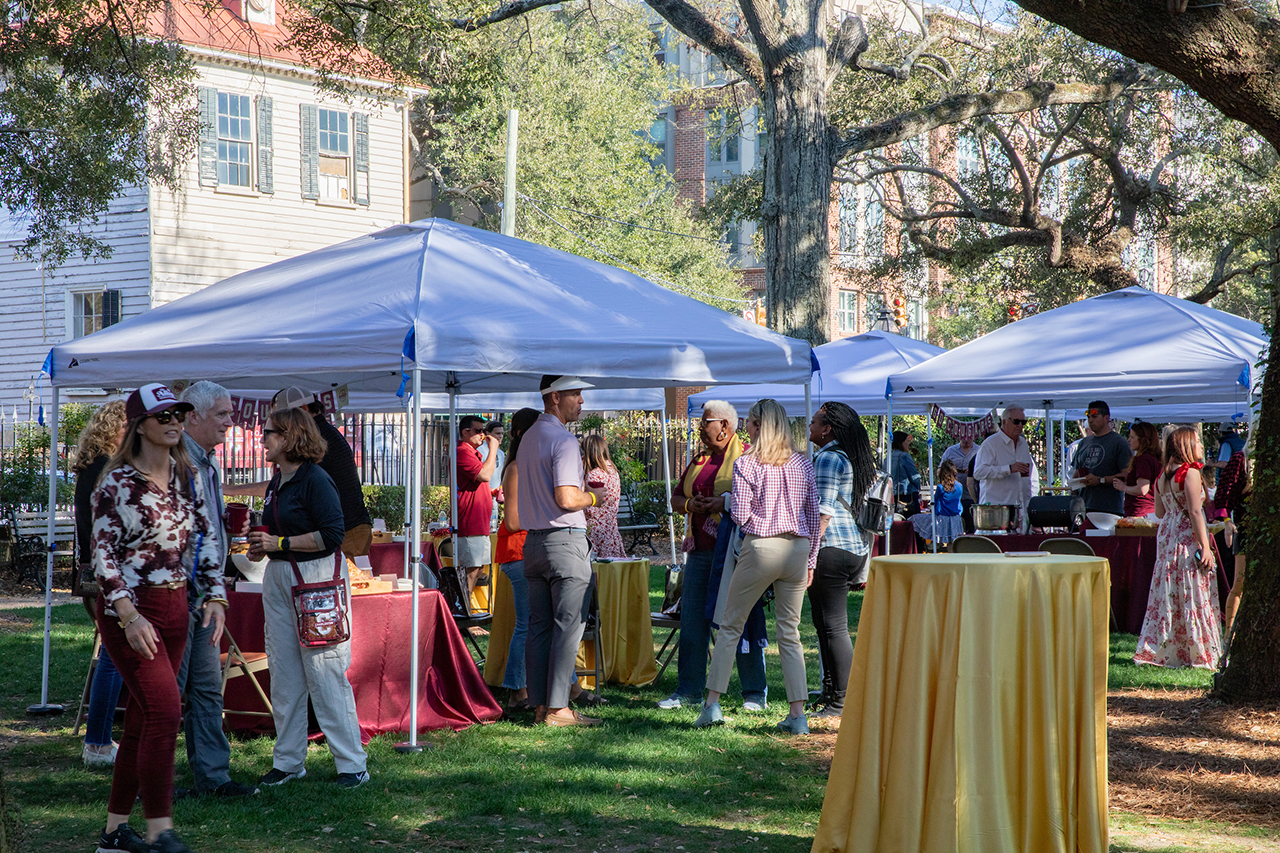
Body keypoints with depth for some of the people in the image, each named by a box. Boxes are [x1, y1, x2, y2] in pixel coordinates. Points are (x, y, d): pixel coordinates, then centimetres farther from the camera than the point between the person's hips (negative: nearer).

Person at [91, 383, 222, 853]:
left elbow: (204, 538, 15)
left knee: (144, 716, 9)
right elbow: (103, 553, -12)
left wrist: (215, 596, 3)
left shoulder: (185, 477, 9)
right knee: (164, 710, -14)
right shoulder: (117, 482, -10)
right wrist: (129, 616, -20)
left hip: (174, 606, 7)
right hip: (129, 608, -7)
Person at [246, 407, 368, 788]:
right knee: (283, 674, 9)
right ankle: (288, 760, 18)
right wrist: (261, 547, 8)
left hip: (317, 575, -9)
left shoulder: (316, 481, -12)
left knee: (324, 673, -8)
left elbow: (332, 534, -19)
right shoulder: (276, 484, 15)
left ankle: (352, 764, -2)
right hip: (279, 577, 9)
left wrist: (279, 543, -16)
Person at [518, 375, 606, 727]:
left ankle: (540, 704, 12)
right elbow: (566, 499, -22)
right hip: (565, 540, -9)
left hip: (533, 540, 9)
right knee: (568, 627, -6)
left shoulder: (529, 437, 15)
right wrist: (592, 497, -4)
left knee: (539, 626, 9)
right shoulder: (563, 441, -14)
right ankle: (557, 708, -6)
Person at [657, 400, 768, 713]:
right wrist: (690, 505, 0)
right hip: (699, 551, 7)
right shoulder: (699, 460, 19)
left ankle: (755, 693, 3)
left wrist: (725, 503, -20)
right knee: (692, 620, 6)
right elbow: (675, 497, 22)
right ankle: (688, 690, 13)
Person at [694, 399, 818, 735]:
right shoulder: (803, 464, 7)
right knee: (789, 632, 8)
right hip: (798, 548, 4)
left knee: (730, 625, 9)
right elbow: (815, 516, 9)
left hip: (760, 547, -4)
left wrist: (729, 500, 12)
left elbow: (740, 515, -10)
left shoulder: (746, 464, -6)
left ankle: (712, 703, 6)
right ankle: (798, 714, 2)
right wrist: (810, 561, 14)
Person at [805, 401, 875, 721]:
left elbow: (823, 512, -18)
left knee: (834, 627, -7)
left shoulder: (827, 459, -11)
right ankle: (831, 691, 22)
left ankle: (842, 703, -6)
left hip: (831, 549, -10)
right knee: (826, 624, 16)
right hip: (856, 548, 10)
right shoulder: (855, 459, 19)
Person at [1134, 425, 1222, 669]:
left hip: (1165, 536, 8)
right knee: (1192, 596, -3)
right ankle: (1199, 654, 0)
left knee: (1167, 595, 11)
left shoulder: (1162, 476, 12)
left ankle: (1155, 650, 11)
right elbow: (1195, 512, -18)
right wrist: (1205, 546, -17)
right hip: (1187, 539, -8)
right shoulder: (1190, 472, -13)